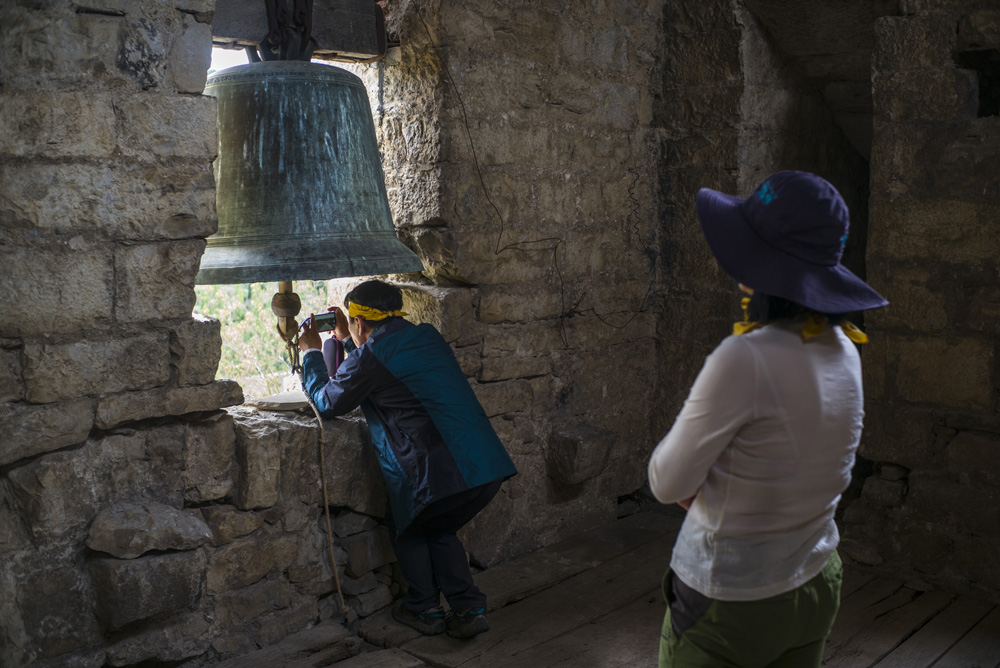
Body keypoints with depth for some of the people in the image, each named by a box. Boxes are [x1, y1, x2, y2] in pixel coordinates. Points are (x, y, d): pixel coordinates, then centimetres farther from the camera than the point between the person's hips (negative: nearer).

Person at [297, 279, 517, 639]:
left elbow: (326, 401, 9)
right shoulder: (428, 336, 18)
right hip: (489, 467, 7)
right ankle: (469, 609, 23)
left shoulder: (370, 357, -6)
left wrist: (311, 352, 24)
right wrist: (345, 340, 40)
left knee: (408, 529, 23)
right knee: (440, 529, 29)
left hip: (441, 475, -7)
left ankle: (424, 610, 29)